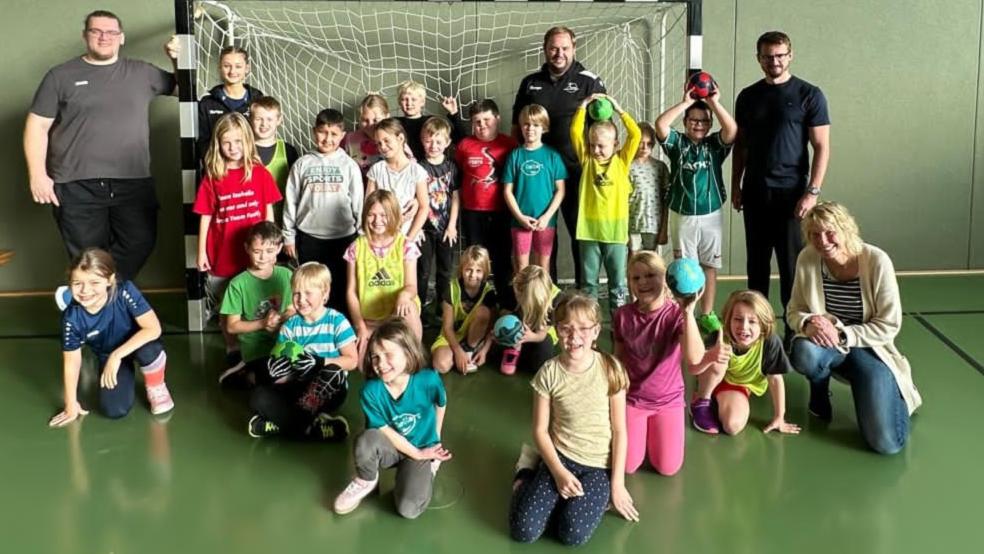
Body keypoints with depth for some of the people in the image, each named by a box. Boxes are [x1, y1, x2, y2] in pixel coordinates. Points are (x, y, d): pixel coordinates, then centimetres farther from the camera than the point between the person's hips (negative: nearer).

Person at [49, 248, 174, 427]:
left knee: (148, 350, -39)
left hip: (136, 344, -2)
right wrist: (71, 405, -8)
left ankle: (156, 387, -3)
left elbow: (153, 328, -34)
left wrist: (117, 355, -36)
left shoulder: (125, 292, -32)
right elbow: (72, 361, -13)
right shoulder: (72, 317, -25)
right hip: (108, 356, 2)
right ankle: (127, 373, 19)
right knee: (114, 410, -16)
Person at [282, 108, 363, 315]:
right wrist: (289, 236, 4)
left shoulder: (349, 165, -2)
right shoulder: (303, 164, 1)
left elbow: (359, 203, 1)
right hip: (309, 237, 1)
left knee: (340, 289, 8)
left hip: (343, 237, -1)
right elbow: (291, 202, 4)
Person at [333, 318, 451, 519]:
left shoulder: (428, 380, -25)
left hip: (423, 449, -1)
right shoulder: (371, 390, -24)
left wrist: (435, 440, 7)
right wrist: (417, 454, -16)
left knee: (408, 509, -21)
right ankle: (366, 482, -2)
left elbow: (441, 404, -2)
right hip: (392, 448, 1)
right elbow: (384, 431, -15)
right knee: (367, 440, -35)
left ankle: (429, 469, 11)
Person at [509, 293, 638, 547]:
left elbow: (619, 430, -6)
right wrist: (559, 472, -13)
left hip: (599, 464, -1)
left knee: (573, 534, -21)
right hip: (560, 456, 1)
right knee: (524, 530, -13)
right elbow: (540, 430, -3)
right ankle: (528, 477, 16)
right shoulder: (549, 373, -10)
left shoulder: (610, 369, -11)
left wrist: (617, 483, -7)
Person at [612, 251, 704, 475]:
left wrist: (688, 312, -38)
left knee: (668, 468, -5)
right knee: (627, 467, -6)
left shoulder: (677, 313, -17)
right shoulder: (623, 316, -9)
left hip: (668, 399, -1)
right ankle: (641, 432, 27)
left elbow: (694, 358, -33)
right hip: (632, 398, 1)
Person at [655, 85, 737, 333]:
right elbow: (660, 124, -17)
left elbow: (732, 129, -17)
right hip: (682, 215, -1)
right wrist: (686, 102, -14)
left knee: (710, 266, 8)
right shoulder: (677, 142, 1)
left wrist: (714, 103, -18)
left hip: (711, 215, 1)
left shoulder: (715, 144, 3)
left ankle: (707, 314, 18)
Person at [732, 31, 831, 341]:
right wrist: (736, 186, 8)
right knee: (756, 261, 10)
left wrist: (813, 192, -12)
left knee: (791, 263, -2)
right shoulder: (748, 97, 9)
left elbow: (821, 147, -5)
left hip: (790, 192, -4)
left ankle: (794, 330, 4)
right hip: (755, 192, 4)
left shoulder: (809, 95, -3)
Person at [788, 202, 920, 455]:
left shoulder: (877, 261, -20)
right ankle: (820, 393, 0)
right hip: (829, 346, 2)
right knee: (803, 352, -38)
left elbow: (889, 326, -15)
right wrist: (808, 323, -26)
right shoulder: (807, 259, -11)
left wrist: (841, 334, -25)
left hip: (870, 350, -2)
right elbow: (795, 311, -2)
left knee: (886, 443, -17)